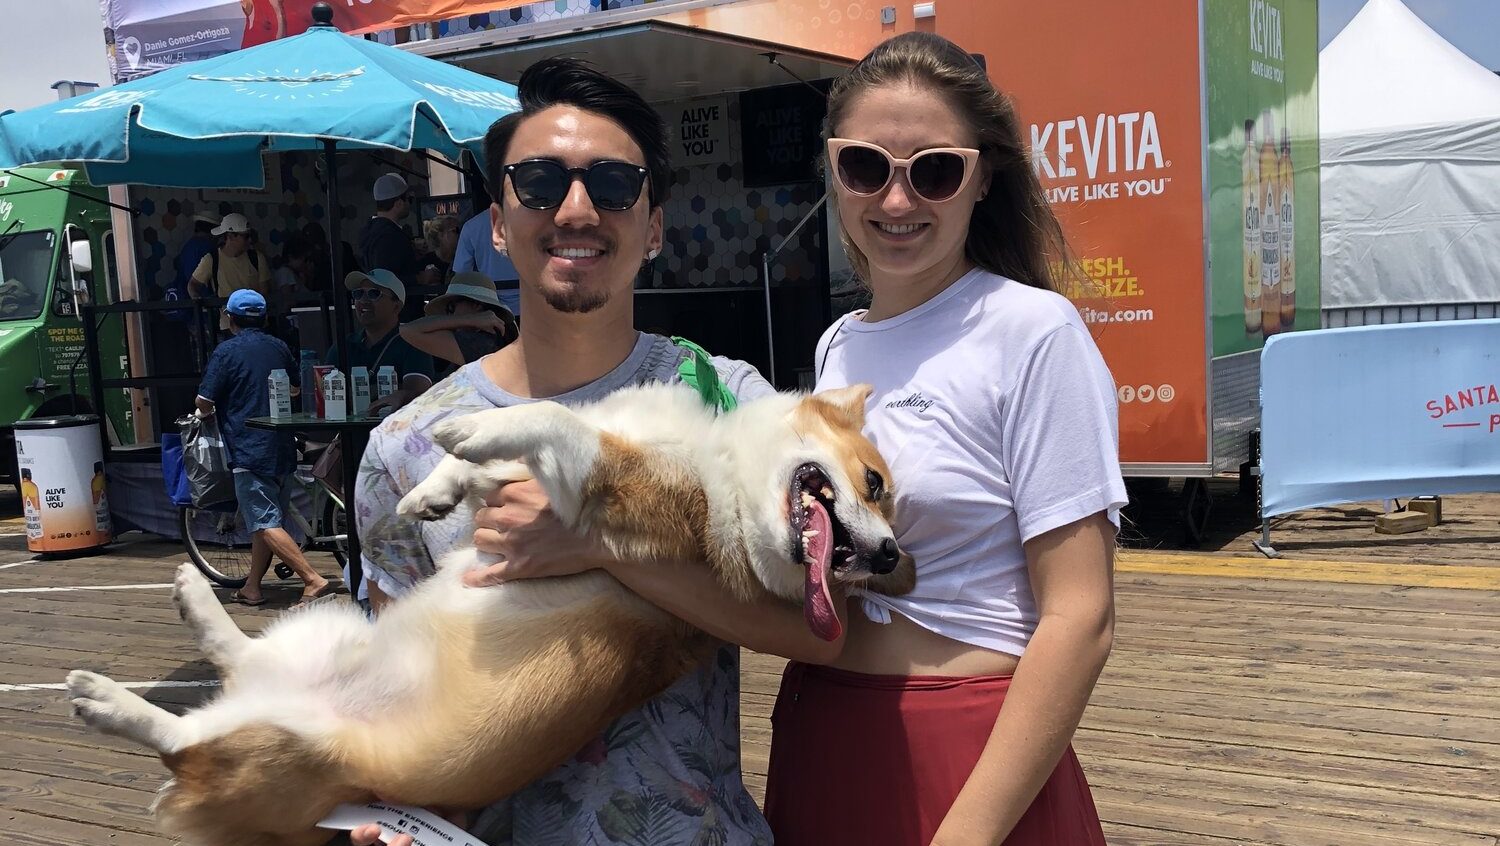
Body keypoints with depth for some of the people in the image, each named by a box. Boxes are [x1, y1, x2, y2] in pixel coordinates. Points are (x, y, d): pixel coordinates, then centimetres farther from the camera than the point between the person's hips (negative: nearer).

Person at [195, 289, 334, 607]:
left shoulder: (227, 351, -8)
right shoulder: (278, 348, 10)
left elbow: (204, 402, -7)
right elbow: (298, 387, 24)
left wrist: (207, 413, 15)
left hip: (248, 448, -7)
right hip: (282, 448, 7)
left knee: (266, 524, -8)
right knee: (266, 519, 15)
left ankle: (313, 580, -18)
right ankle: (252, 587, 21)